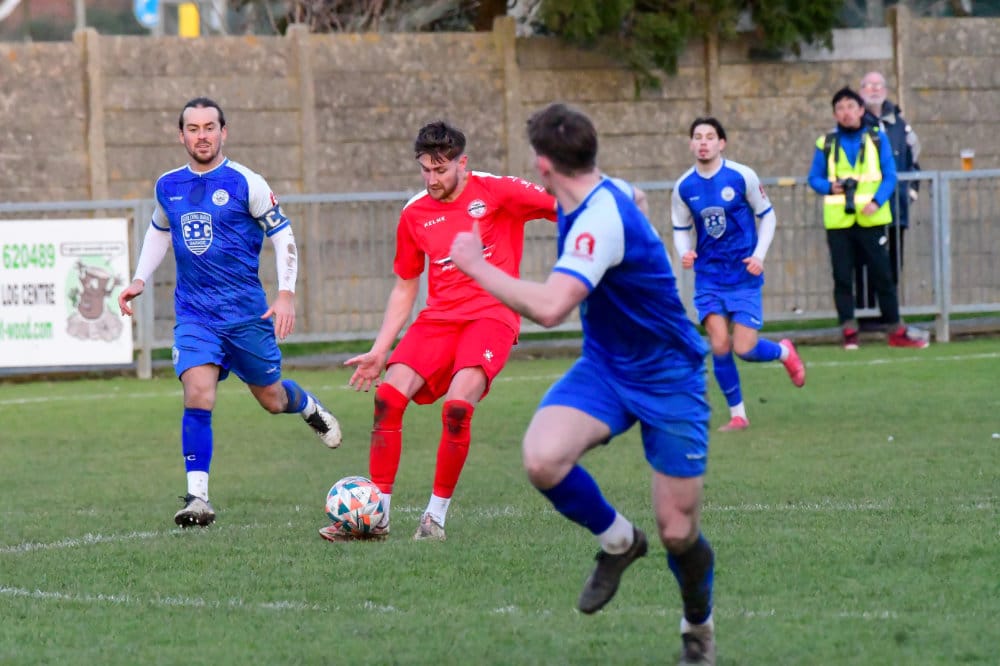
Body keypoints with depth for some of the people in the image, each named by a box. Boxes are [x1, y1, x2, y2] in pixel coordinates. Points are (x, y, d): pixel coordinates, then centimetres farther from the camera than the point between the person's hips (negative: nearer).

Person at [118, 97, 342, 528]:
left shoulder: (245, 183, -8)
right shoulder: (167, 187, 5)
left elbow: (283, 236, -3)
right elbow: (159, 231, 25)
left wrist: (286, 294, -12)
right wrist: (140, 279, 14)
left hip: (246, 311, -2)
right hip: (194, 313, 2)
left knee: (272, 399, 11)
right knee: (197, 395, -19)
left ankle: (309, 408, 49)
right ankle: (197, 499, -18)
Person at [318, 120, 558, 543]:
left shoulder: (496, 192, -3)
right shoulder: (415, 215, 10)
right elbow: (404, 288, 18)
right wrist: (379, 350, 14)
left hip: (491, 314, -5)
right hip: (439, 316, 5)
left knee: (457, 406, -26)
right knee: (388, 397, -14)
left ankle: (436, 516, -12)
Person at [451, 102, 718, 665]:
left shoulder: (601, 219, -29)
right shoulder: (594, 197, -1)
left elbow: (549, 308, -39)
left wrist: (477, 265, -27)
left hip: (668, 381, -7)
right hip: (604, 368, 7)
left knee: (678, 533, -2)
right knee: (543, 458, -23)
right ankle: (618, 542, 5)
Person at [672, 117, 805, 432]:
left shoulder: (742, 176, -8)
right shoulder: (683, 187, -1)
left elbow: (767, 216, 2)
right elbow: (681, 229, 9)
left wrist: (759, 255, -10)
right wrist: (684, 252, -13)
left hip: (744, 276, -2)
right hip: (708, 276, 2)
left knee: (745, 348, -7)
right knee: (719, 345, -9)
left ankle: (784, 352, 29)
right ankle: (737, 415, 7)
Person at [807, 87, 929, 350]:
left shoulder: (877, 139, 6)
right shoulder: (826, 144, 8)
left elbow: (890, 175, 2)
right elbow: (814, 178, 11)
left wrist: (877, 202, -13)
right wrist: (830, 187, -10)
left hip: (871, 218, -1)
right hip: (838, 220, 1)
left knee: (882, 274, 1)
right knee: (842, 277, -1)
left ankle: (896, 331, 7)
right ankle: (848, 331, 4)